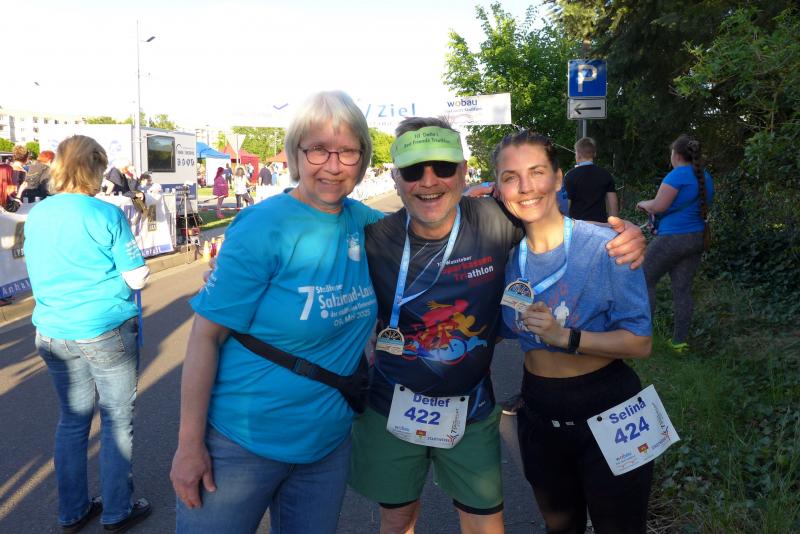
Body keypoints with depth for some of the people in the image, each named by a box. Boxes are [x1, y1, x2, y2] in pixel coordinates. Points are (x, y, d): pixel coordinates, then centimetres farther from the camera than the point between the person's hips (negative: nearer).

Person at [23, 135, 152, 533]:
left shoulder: (35, 215, 3)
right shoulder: (107, 215, -13)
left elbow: (37, 277, 13)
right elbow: (137, 277, -11)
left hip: (53, 333, 6)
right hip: (106, 334, -5)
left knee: (72, 420, 17)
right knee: (117, 421, 9)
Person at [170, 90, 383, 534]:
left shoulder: (363, 222, -1)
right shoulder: (263, 228, -18)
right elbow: (206, 335, -15)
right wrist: (189, 444, -13)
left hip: (328, 443, 5)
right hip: (241, 442, -5)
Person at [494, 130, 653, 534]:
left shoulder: (605, 246, -19)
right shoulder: (506, 254, -5)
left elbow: (639, 343, -20)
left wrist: (564, 337, -31)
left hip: (606, 413, -4)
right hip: (538, 415, 4)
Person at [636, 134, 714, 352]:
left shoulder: (678, 175, -14)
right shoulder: (706, 178, 13)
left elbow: (658, 206, -20)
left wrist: (643, 204, 2)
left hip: (671, 239, -8)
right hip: (696, 238, 8)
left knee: (645, 281, 5)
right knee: (683, 289, 10)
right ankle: (680, 341, 14)